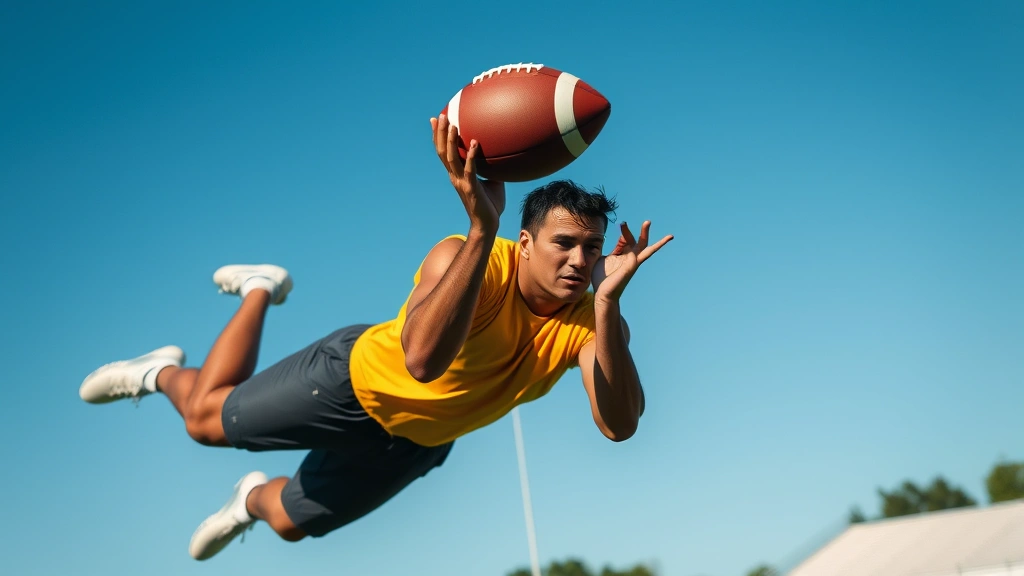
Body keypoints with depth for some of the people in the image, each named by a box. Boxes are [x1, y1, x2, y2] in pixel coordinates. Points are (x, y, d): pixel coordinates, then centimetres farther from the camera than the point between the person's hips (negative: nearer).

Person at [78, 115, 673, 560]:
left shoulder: (591, 323, -24)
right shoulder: (467, 257, -35)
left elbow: (619, 425, -40)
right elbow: (422, 360, -55)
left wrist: (608, 301, -51)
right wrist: (483, 227, -64)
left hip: (417, 443, 4)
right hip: (358, 379, -4)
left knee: (292, 521, 21)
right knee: (204, 416, 12)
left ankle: (252, 498, 59)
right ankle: (261, 290, 37)